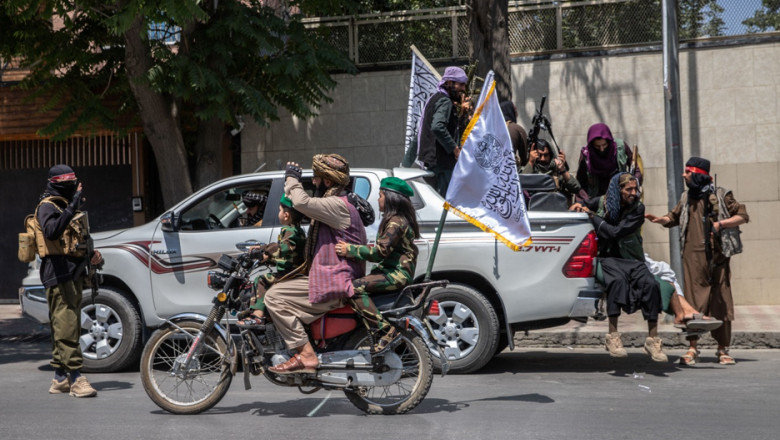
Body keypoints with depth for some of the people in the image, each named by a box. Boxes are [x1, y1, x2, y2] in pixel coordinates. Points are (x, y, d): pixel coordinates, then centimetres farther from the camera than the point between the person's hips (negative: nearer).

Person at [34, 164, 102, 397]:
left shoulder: (67, 206, 22)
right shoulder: (47, 207, -8)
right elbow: (51, 232, -30)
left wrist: (93, 254, 12)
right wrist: (72, 208, -35)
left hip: (73, 273, 10)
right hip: (58, 274, -10)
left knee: (65, 327, 11)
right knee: (66, 326, -12)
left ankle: (60, 378, 17)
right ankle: (76, 378, -15)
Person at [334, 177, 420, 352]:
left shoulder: (396, 223, -14)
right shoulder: (398, 219, 19)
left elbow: (380, 251, -22)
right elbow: (383, 249, 23)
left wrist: (350, 250, -20)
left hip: (398, 273, -11)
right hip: (394, 270, 11)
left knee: (355, 288, -23)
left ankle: (386, 330, -27)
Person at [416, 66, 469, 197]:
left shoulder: (434, 98, 20)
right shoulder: (445, 101, -11)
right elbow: (438, 127, -27)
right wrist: (455, 148, -21)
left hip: (432, 159, 10)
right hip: (442, 160, -10)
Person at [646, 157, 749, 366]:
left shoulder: (721, 195, 2)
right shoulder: (687, 198, 15)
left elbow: (743, 216, 1)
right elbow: (674, 217, 26)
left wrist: (721, 224, -13)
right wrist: (659, 219, 6)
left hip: (717, 256, -3)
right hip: (693, 257, 3)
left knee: (721, 301, 1)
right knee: (693, 301, -2)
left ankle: (723, 350, 10)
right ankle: (693, 348, 2)